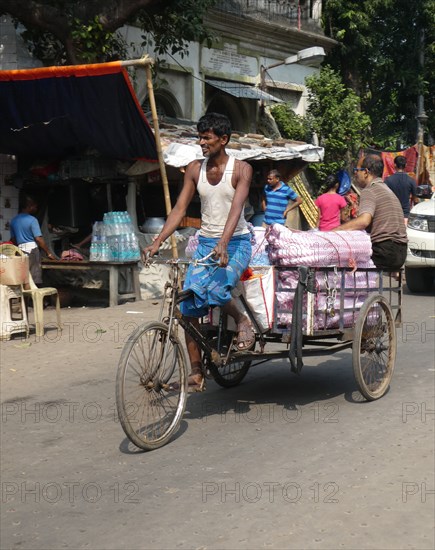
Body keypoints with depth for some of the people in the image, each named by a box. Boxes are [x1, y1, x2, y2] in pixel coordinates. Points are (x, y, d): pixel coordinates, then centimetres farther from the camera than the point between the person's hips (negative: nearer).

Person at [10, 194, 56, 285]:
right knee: (35, 280, -2)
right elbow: (38, 239, -14)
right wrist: (49, 253, -7)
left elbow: (13, 239, 14)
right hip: (31, 250, -6)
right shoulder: (32, 220, -10)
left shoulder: (13, 221, 8)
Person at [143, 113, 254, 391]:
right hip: (206, 243, 5)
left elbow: (236, 208, -22)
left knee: (216, 288, -32)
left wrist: (223, 244, -37)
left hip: (236, 242, -4)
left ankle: (243, 321, -1)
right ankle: (196, 371, 5)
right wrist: (157, 242, -10)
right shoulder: (195, 169, 4)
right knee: (189, 307, -6)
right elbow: (180, 209, 1)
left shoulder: (241, 169, -8)